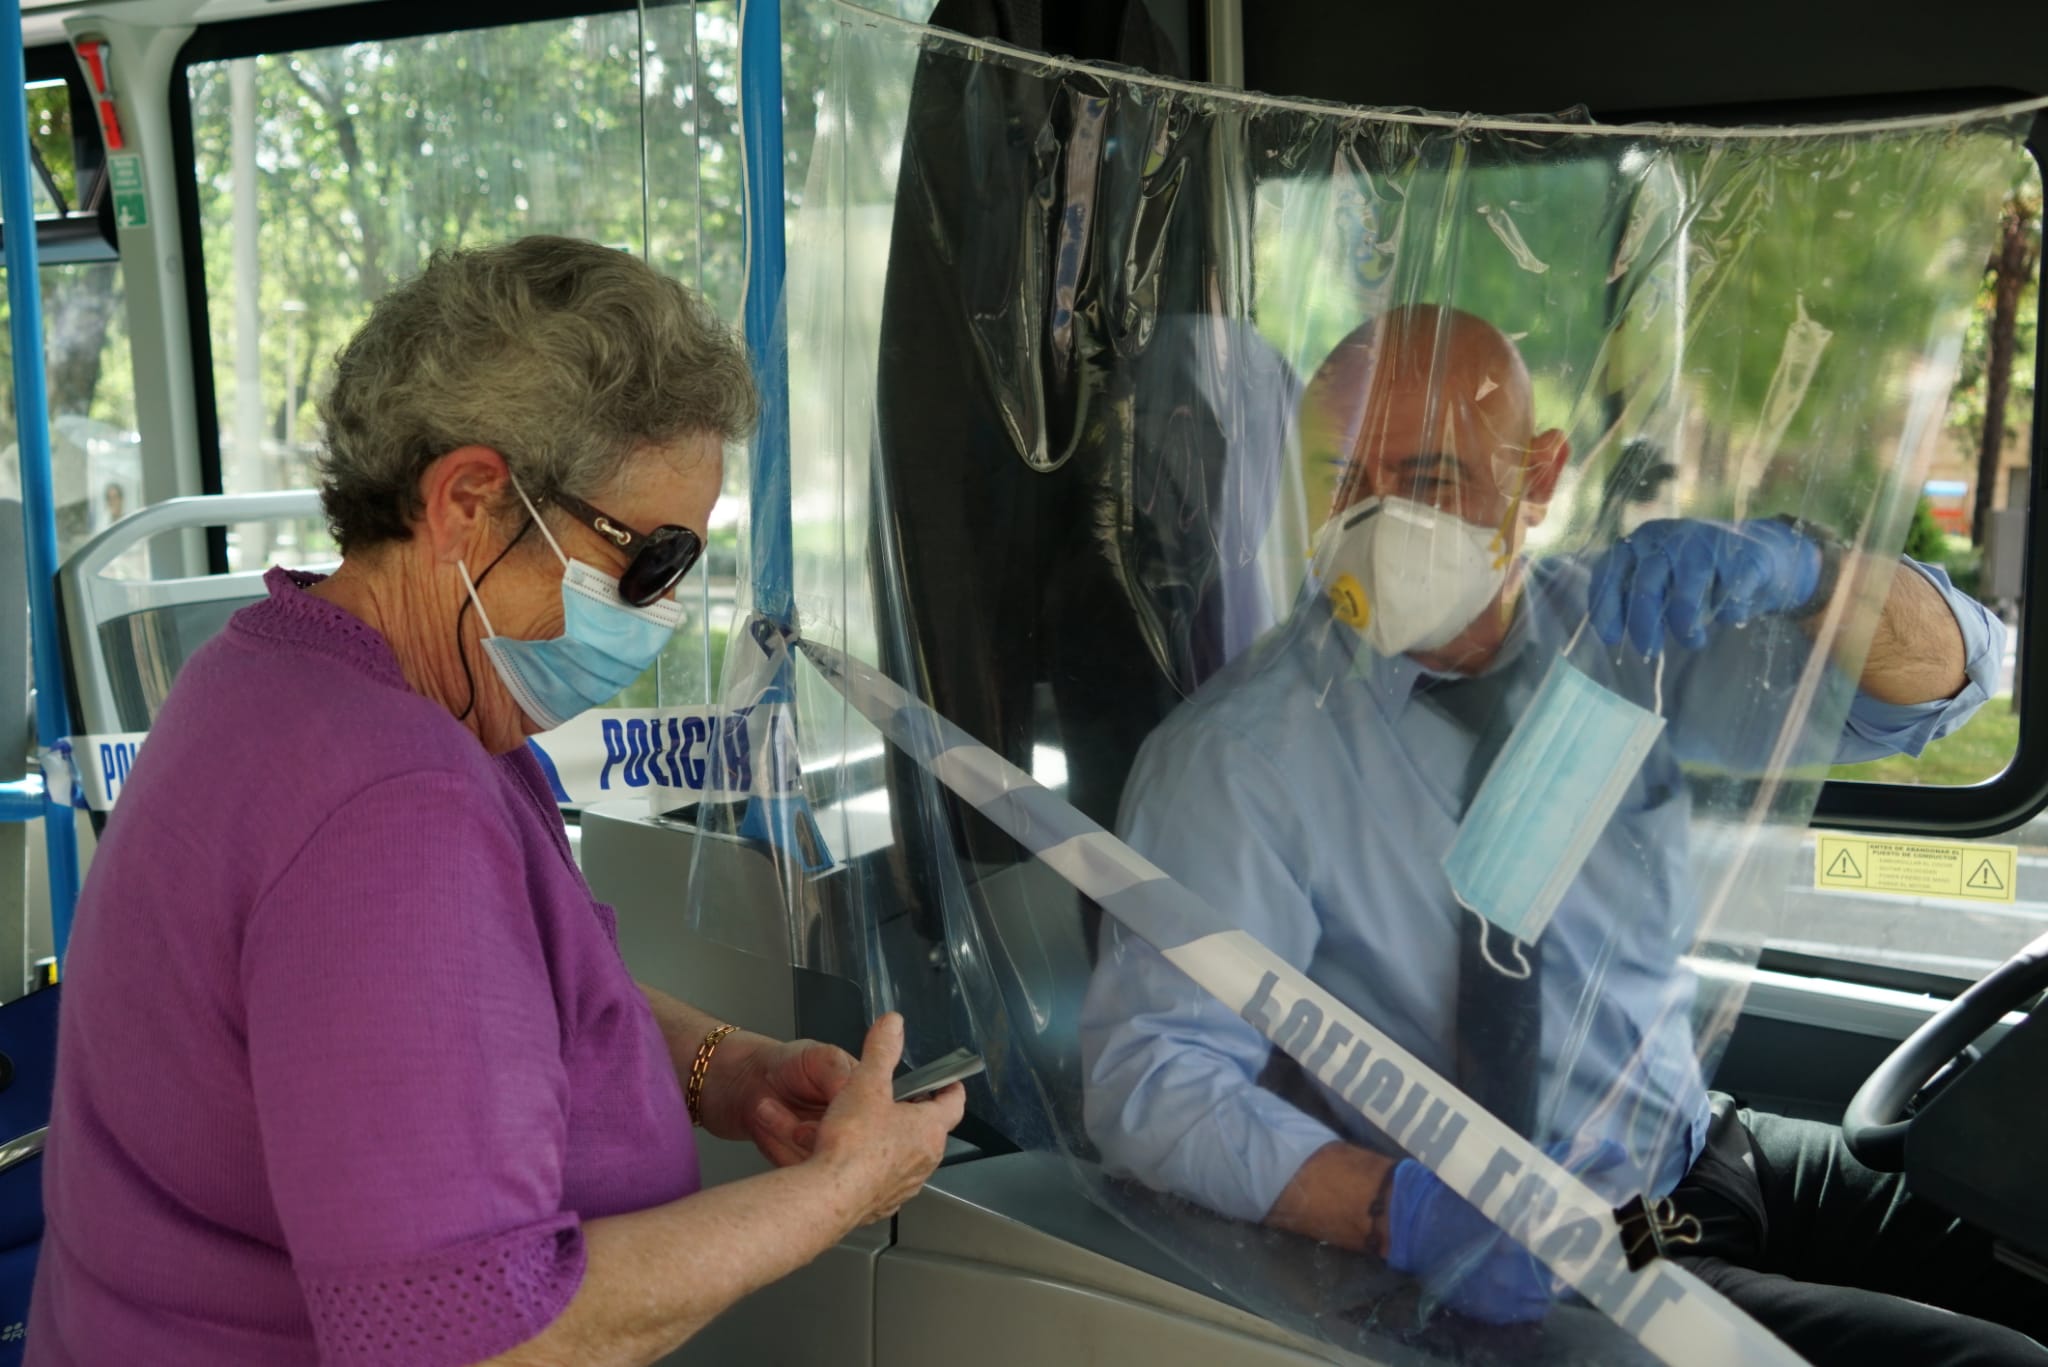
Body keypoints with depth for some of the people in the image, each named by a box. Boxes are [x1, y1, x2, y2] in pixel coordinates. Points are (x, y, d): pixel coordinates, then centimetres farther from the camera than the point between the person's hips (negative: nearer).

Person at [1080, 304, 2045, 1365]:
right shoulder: (1234, 757, -16)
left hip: (1725, 1151, 6)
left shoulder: (1620, 632, -1)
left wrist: (1795, 566, -25)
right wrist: (1399, 1207, -36)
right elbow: (1148, 1071, -21)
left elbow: (1941, 675, -2)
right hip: (1538, 1269, -6)